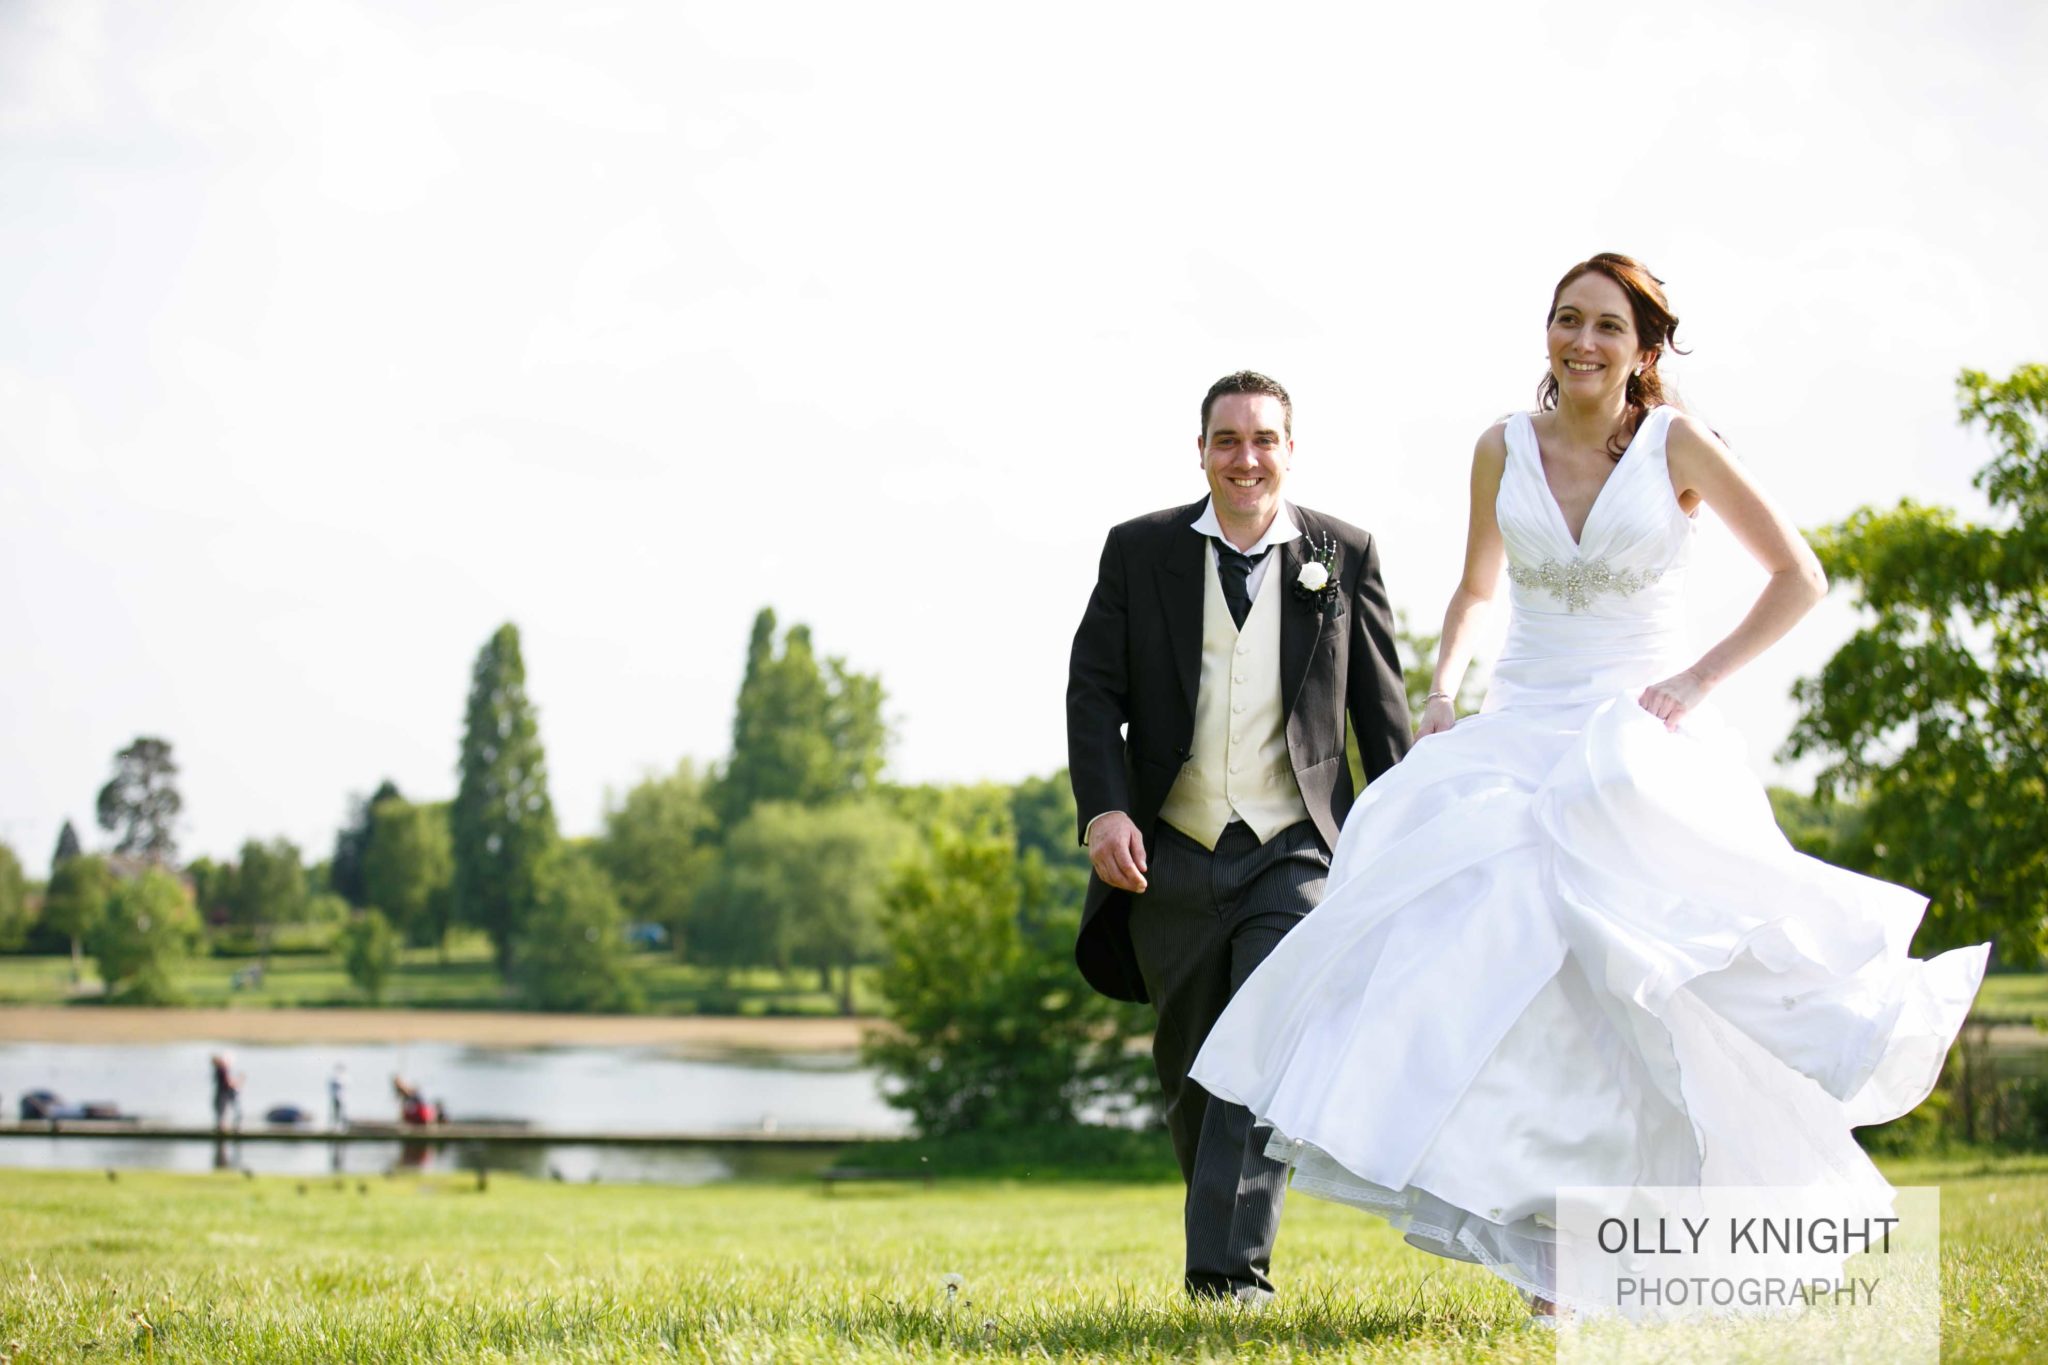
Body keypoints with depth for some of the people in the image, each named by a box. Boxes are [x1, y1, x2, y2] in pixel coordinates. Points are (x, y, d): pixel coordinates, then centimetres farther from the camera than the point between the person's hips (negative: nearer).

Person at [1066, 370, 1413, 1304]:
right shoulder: (1140, 551, 6)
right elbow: (1094, 689, 2)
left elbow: (1382, 710, 7)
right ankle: (1222, 1224, 30)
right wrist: (1104, 809, -13)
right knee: (1191, 1069, 11)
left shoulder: (1342, 556, 5)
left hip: (1295, 852, -2)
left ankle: (1231, 1265, -21)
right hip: (1170, 856, 2)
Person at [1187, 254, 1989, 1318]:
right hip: (1520, 740, 3)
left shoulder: (1675, 445, -4)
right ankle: (1545, 1248, -9)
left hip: (1639, 741, -3)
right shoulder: (1504, 449, 6)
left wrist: (1702, 679, -7)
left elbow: (1798, 576, 2)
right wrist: (1441, 689, 6)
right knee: (1487, 950, -16)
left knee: (1628, 964, -20)